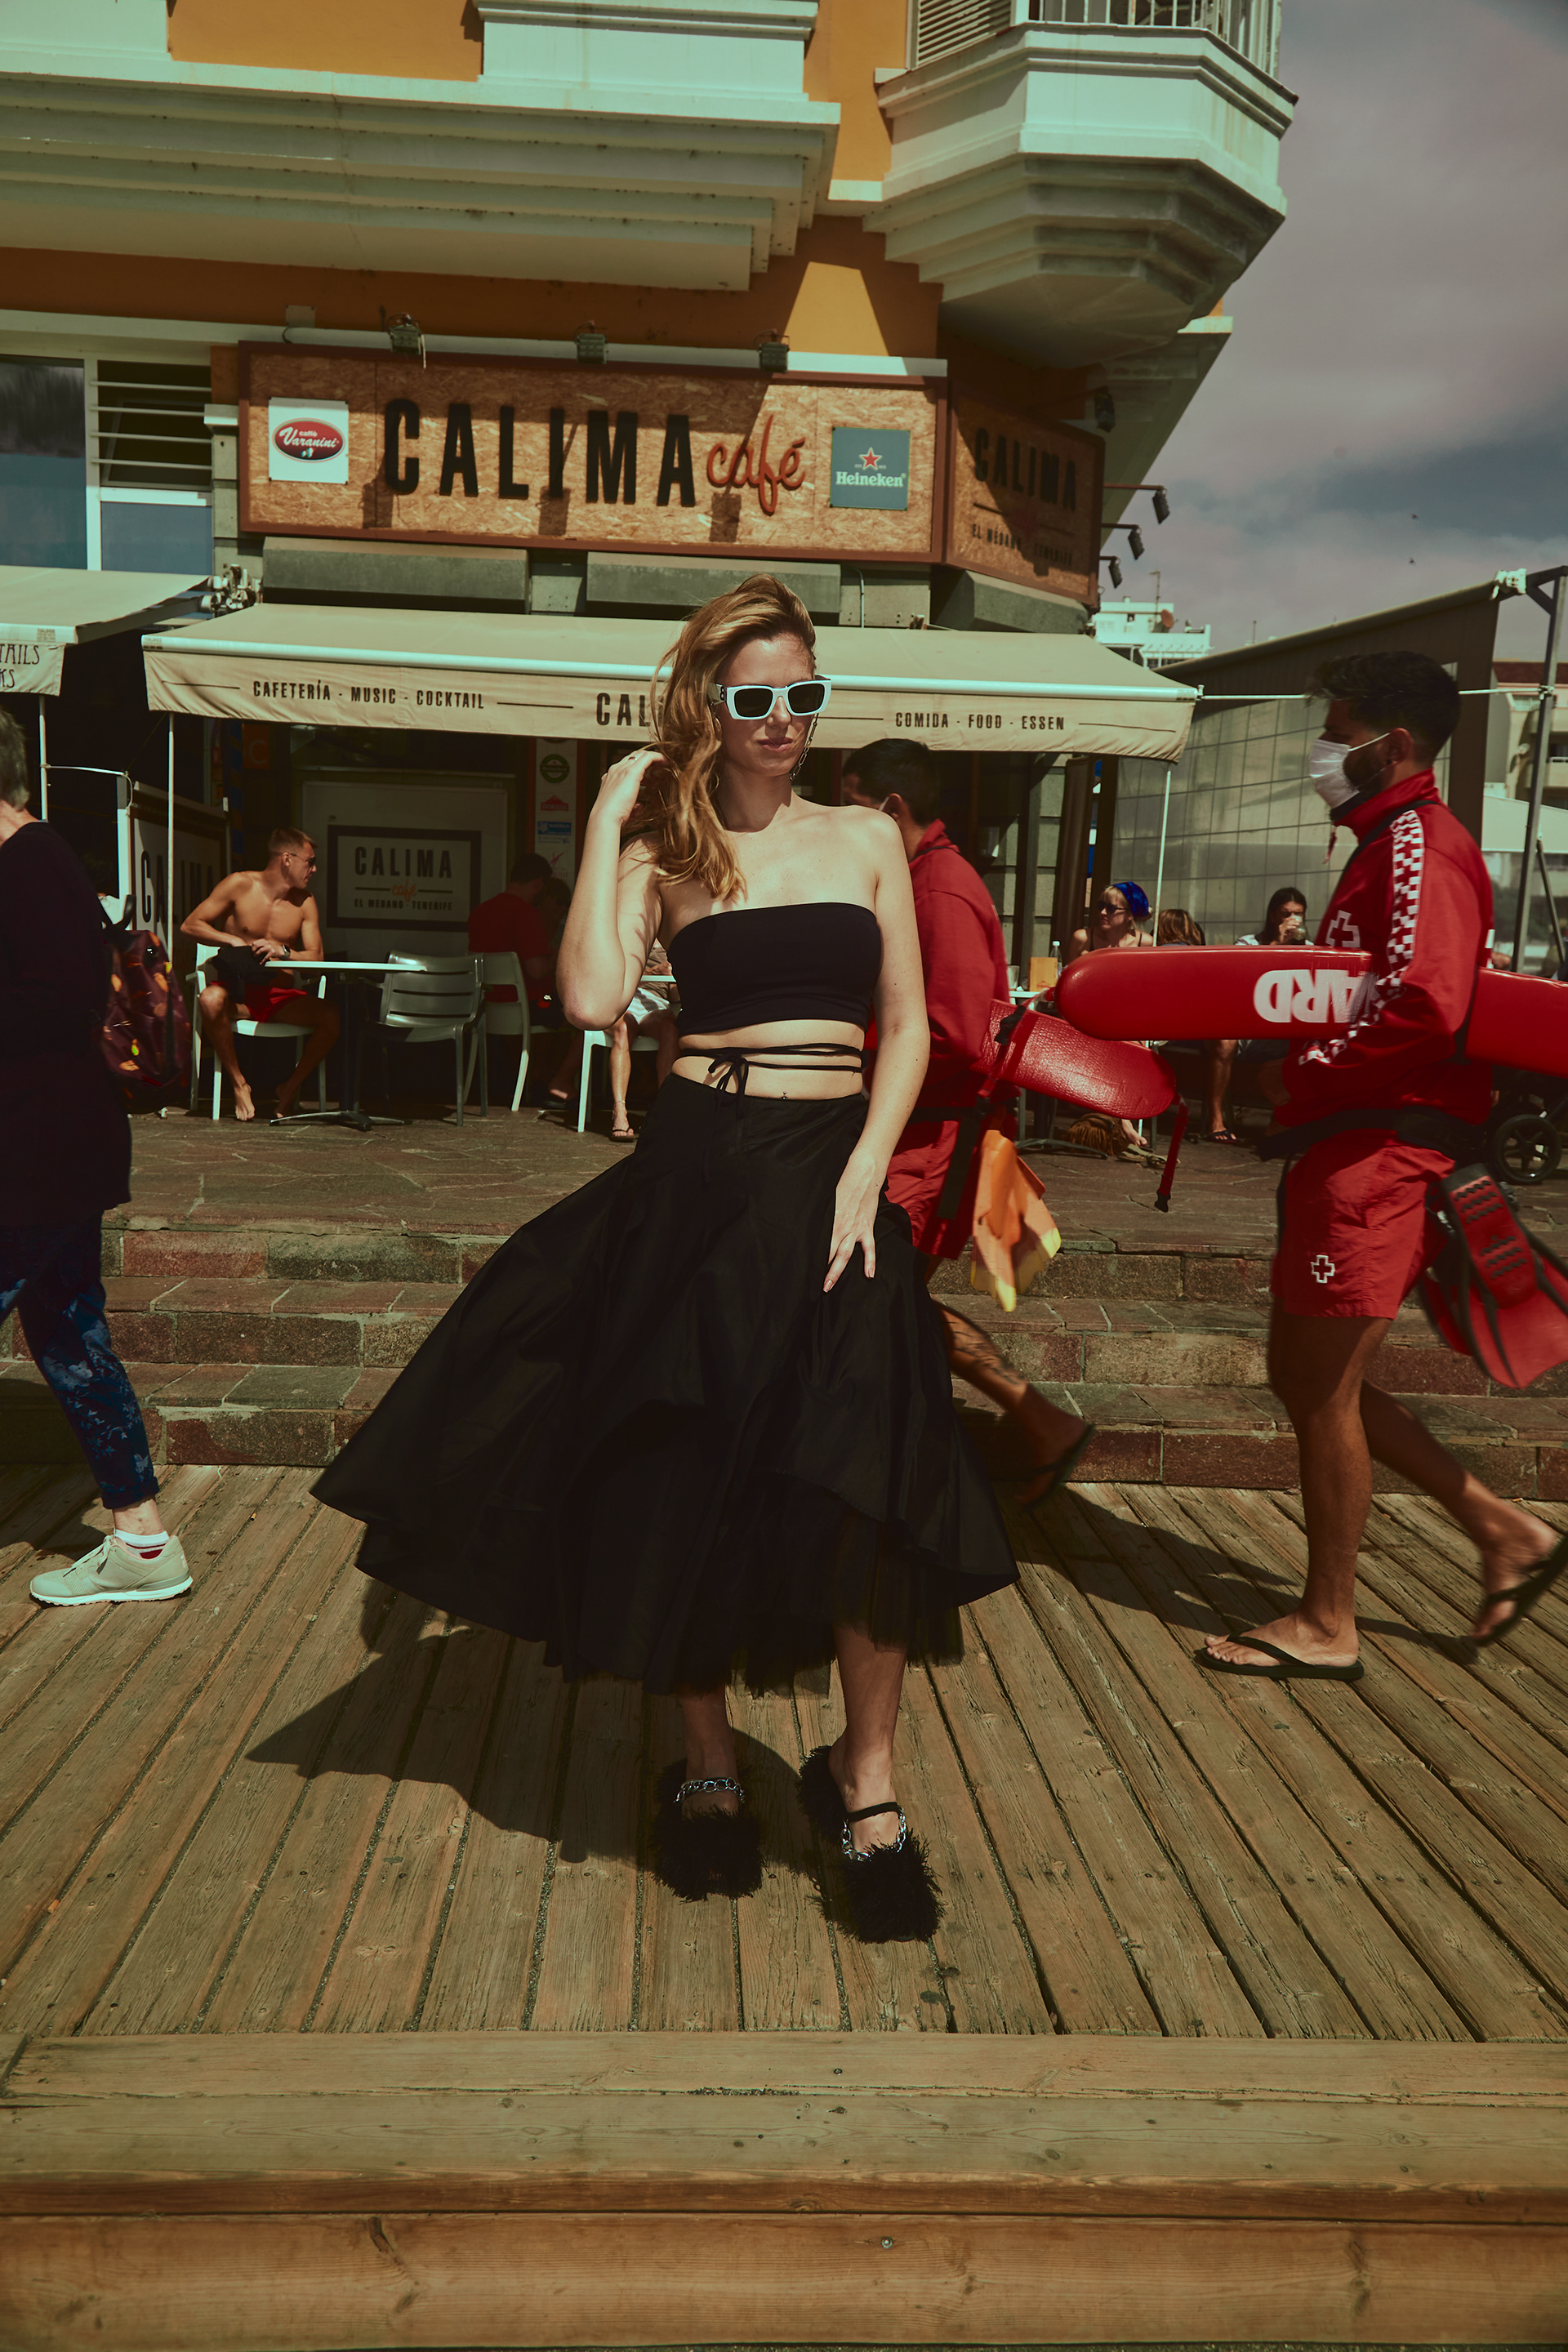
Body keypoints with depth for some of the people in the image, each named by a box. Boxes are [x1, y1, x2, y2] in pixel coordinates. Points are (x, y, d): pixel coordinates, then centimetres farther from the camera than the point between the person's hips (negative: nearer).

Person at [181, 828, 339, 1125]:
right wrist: (233, 941, -15)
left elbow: (316, 957, 1)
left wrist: (283, 951, -20)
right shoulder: (240, 885, -1)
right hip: (236, 989, -3)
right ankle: (239, 1083, -18)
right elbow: (190, 925, -1)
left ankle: (291, 1086, -3)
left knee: (331, 1016, -25)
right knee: (211, 1000, -39)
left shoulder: (304, 902, 8)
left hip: (278, 996, 3)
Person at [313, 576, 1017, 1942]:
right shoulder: (664, 851, 6)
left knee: (865, 1467, -12)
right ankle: (706, 1763, 24)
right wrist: (610, 823, -6)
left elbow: (908, 1027, 6)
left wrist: (866, 1170, -8)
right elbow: (593, 999, -13)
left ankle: (865, 1779, 6)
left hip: (832, 1171, 1)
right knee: (684, 1471, 4)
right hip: (695, 1170, 0)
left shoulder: (868, 840, 11)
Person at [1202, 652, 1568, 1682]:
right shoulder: (1391, 844, 21)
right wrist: (1295, 1061, 9)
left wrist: (1303, 1065, -15)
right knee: (1307, 1373, 15)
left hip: (1378, 1147, -11)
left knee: (1323, 1387, -2)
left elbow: (1423, 1009, -25)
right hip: (1352, 1144, 11)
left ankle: (1326, 1626, 11)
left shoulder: (1420, 846, -12)